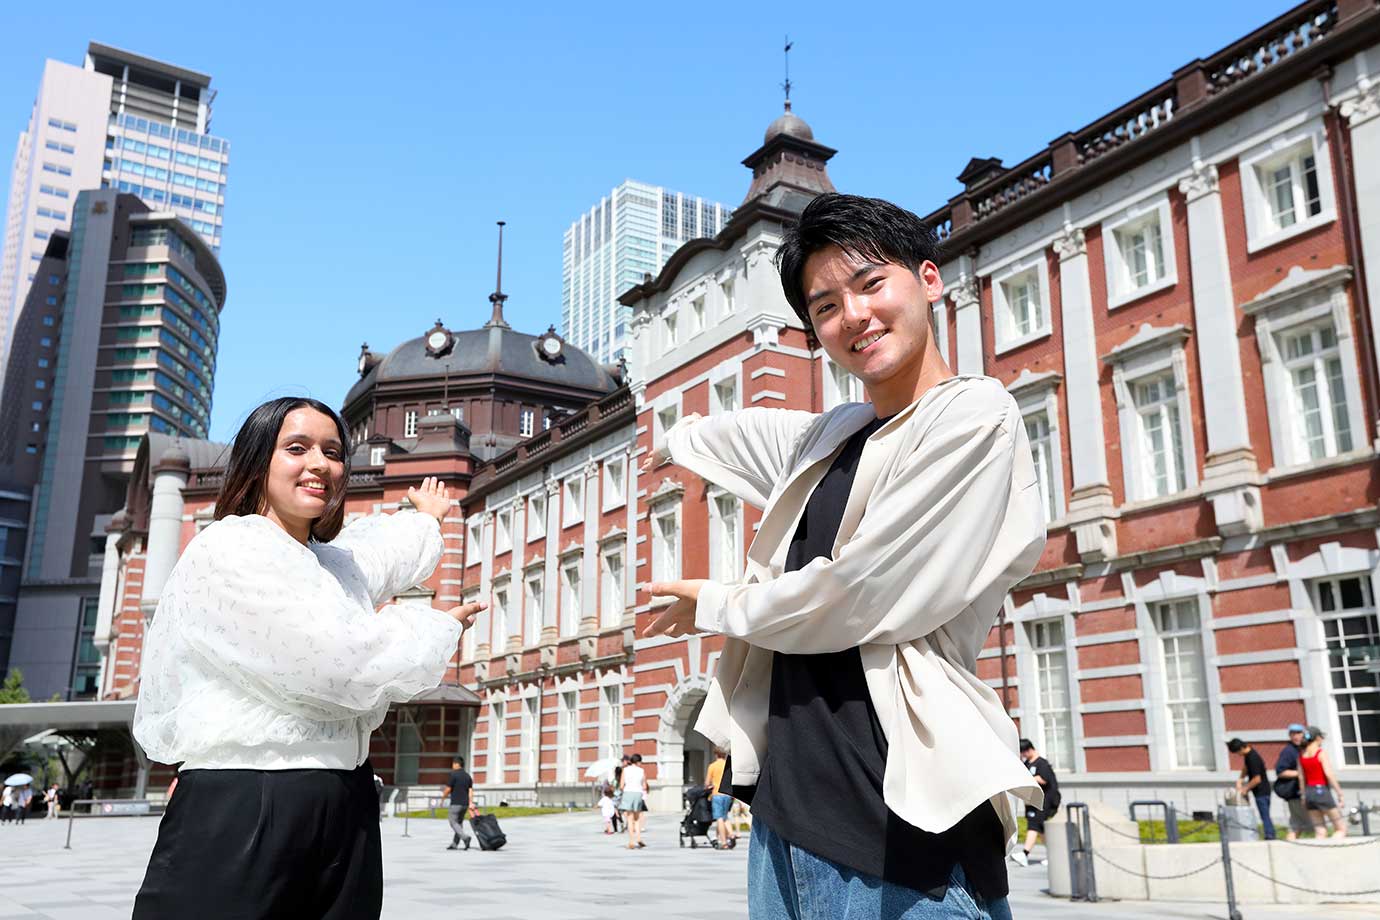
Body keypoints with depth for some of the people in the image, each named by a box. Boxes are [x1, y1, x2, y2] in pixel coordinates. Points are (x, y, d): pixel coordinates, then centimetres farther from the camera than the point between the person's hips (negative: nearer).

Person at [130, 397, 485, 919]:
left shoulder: (337, 563, 15)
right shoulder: (228, 550, -9)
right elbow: (345, 665, -17)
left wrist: (427, 517, 58)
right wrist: (441, 627, -2)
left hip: (344, 816, 8)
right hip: (240, 816, -7)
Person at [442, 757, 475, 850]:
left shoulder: (453, 774, -8)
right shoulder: (468, 776, 12)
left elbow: (448, 789, -10)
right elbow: (470, 791, 4)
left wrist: (444, 793, 11)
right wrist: (471, 803, -1)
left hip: (456, 803, -7)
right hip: (465, 803, 7)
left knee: (453, 822, -1)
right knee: (459, 822, 14)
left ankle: (465, 837, -21)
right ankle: (454, 844, 15)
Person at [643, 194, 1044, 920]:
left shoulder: (975, 416, -11)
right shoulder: (833, 436, 13)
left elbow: (861, 595, -17)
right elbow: (753, 433, 36)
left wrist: (719, 607, 1)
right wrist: (679, 438, 55)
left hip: (897, 829, -7)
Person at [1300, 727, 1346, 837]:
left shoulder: (1301, 754, 9)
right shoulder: (1321, 752, -9)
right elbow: (1329, 774, -17)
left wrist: (1304, 796, 16)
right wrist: (1340, 793, -13)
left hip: (1309, 792, 6)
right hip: (1322, 791, -6)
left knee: (1320, 832, 8)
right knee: (1342, 829, 2)